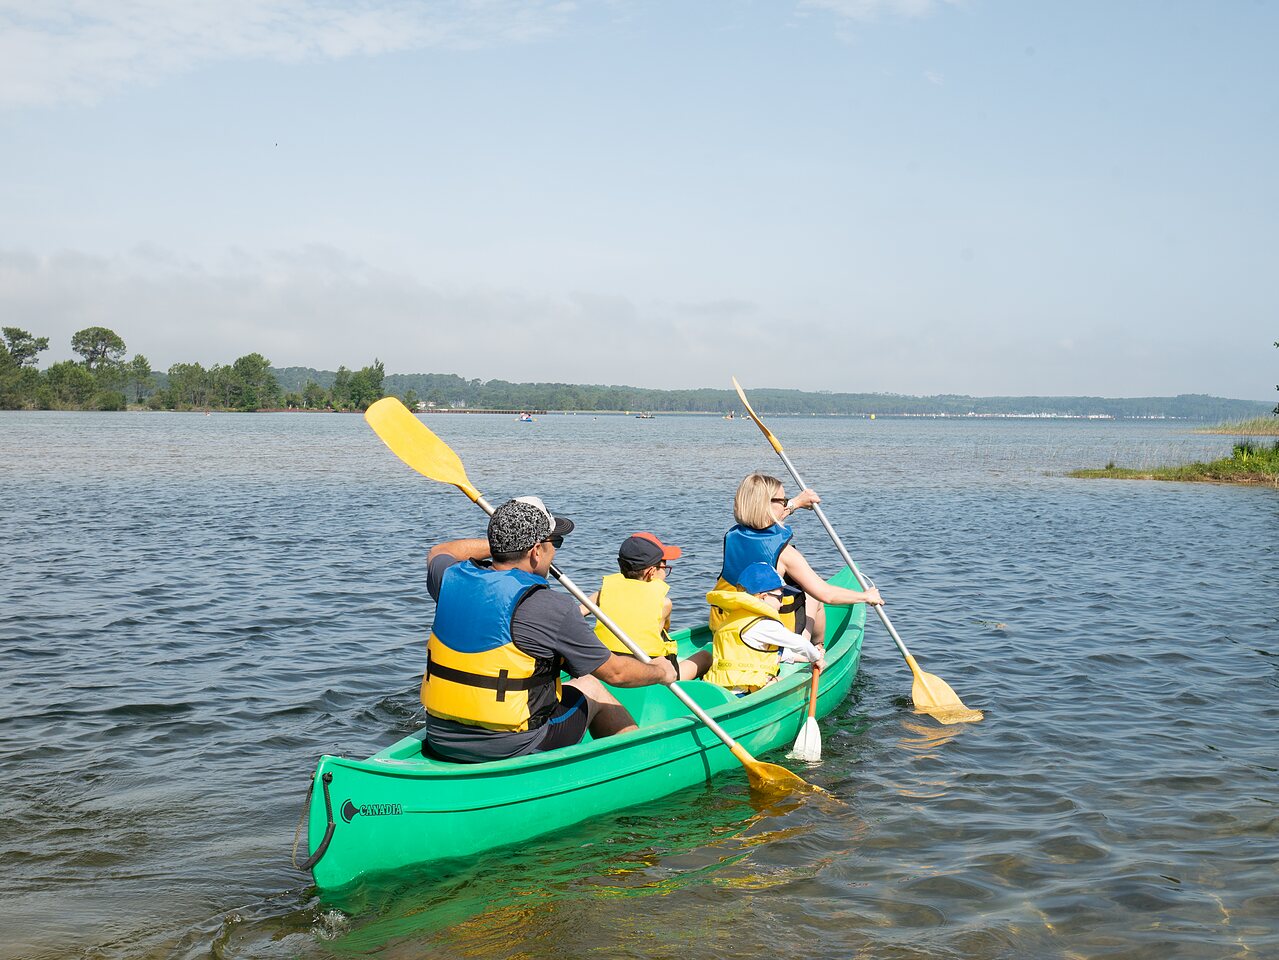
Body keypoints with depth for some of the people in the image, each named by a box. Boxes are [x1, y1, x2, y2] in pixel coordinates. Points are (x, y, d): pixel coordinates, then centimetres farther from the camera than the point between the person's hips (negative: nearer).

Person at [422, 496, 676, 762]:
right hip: (513, 749, -5)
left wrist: (502, 542, 29)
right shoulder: (552, 609, -18)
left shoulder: (451, 579, -3)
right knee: (590, 687, 22)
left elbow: (439, 553, 25)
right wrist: (660, 672, 15)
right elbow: (615, 672, -5)